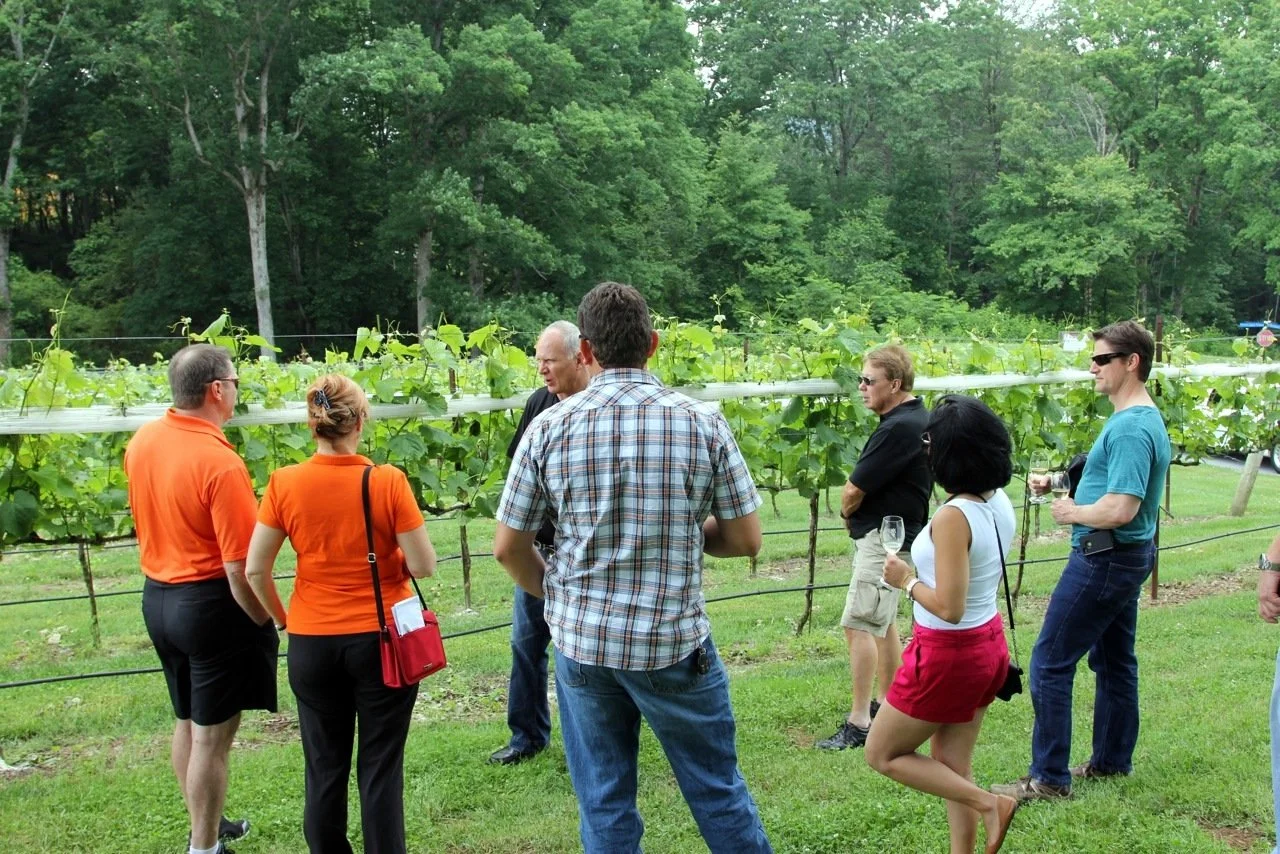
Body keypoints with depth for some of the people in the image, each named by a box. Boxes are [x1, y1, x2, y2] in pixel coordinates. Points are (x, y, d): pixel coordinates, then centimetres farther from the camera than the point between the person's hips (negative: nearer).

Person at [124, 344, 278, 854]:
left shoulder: (141, 442, 0)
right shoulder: (219, 463, -24)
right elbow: (240, 568, -24)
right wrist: (265, 621, -11)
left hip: (157, 596, 8)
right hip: (211, 602, -8)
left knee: (187, 721, 22)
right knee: (212, 735, 5)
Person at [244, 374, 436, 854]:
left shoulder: (284, 483, -8)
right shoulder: (388, 481, -14)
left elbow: (255, 569, -4)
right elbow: (424, 566, -11)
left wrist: (281, 618, 11)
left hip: (311, 643, 2)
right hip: (382, 639, -2)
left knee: (324, 766, 16)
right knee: (381, 766, 10)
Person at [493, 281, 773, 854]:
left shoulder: (549, 427, -5)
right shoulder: (702, 422, -7)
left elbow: (508, 548, 0)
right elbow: (746, 539, -3)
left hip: (581, 641, 1)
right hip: (676, 642, -1)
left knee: (604, 806, 13)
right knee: (718, 791, 15)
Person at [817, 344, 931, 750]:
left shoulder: (899, 428, -22)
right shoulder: (916, 418, 11)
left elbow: (853, 491, -18)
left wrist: (846, 511, 2)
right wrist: (854, 510, 3)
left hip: (884, 535, -11)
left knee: (859, 624, -10)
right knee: (883, 622, 18)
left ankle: (859, 723, -8)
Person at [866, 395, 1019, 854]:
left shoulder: (953, 516, -27)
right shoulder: (1000, 502, -2)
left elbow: (949, 608, -27)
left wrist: (906, 580, -13)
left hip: (948, 654, -8)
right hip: (988, 645, 8)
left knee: (882, 754, 12)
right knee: (952, 767, 19)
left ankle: (988, 804, 5)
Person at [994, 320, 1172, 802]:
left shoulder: (1131, 428, -23)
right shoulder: (1144, 420, 11)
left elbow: (1120, 509, -30)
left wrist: (1072, 513, -13)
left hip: (1104, 558, -11)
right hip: (1127, 557, 11)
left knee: (1050, 663, -5)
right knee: (1114, 661, 19)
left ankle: (1049, 778, 1)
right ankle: (1112, 762, 33)